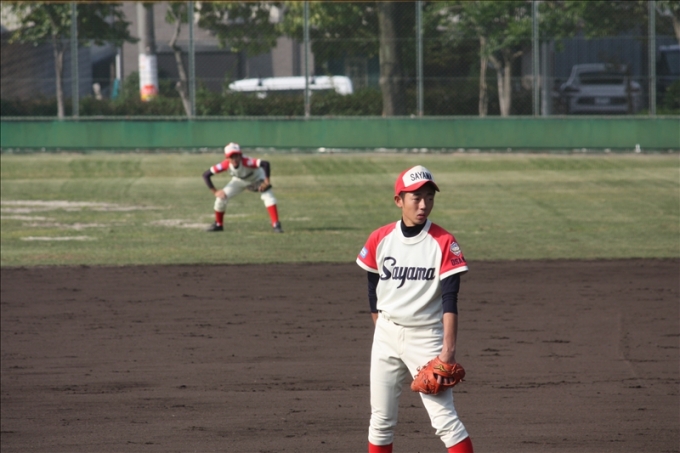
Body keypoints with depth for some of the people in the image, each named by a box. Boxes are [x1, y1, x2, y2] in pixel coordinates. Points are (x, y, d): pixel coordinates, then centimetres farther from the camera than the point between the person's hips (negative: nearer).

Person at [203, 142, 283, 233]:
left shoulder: (246, 162, -43)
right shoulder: (225, 165, -32)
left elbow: (265, 164, -55)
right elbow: (206, 175, -26)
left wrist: (266, 182, -52)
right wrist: (214, 191, -27)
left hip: (257, 178, -3)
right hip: (239, 181, 3)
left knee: (268, 195, -26)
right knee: (221, 197, -7)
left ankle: (276, 225, -23)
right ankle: (218, 224, 17)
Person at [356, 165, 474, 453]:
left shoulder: (444, 243, -10)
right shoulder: (380, 239, 0)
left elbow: (450, 299, -13)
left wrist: (448, 349, -20)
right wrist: (383, 331, 10)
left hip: (427, 336, -4)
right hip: (387, 335, 4)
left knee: (444, 418, -9)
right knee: (381, 419, 9)